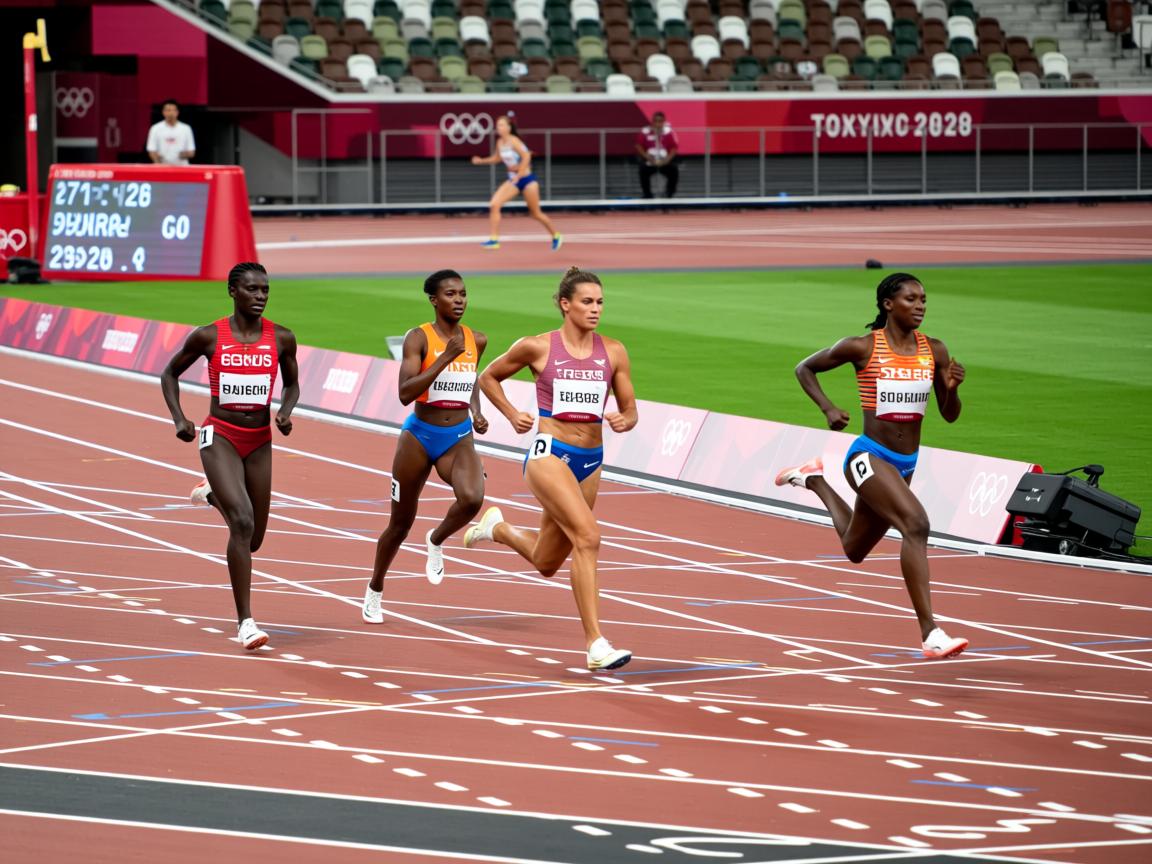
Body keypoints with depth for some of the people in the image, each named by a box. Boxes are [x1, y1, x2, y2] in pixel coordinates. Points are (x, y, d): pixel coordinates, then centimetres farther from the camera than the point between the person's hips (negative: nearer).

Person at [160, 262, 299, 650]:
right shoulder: (208, 337, -6)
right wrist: (178, 419, -5)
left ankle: (213, 495, 45)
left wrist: (285, 413, -6)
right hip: (220, 436, -4)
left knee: (253, 539, 11)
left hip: (260, 441, 4)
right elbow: (170, 374, 8)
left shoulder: (281, 338, 0)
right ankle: (245, 622, -17)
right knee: (242, 522, -22)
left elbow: (291, 384, 15)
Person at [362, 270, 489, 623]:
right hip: (420, 436, -3)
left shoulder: (476, 341, 3)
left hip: (459, 438, 3)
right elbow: (405, 393, -22)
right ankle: (374, 593, 34)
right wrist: (445, 358, -27)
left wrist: (476, 413, 8)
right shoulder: (419, 338, -11)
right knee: (401, 523, 10)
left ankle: (436, 541, 3)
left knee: (472, 498, -30)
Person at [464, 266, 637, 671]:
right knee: (588, 536, -26)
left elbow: (630, 410, 10)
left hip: (590, 461, 6)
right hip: (549, 453, -6)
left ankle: (498, 527, 46)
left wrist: (624, 421, -13)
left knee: (546, 563, 15)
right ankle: (595, 644, -25)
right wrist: (512, 415, -4)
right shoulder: (537, 347, -4)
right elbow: (488, 378, 11)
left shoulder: (613, 353, 5)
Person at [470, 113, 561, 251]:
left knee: (535, 213, 6)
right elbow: (496, 158, 19)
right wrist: (482, 161, 5)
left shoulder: (514, 141, -19)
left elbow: (526, 157, -25)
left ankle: (556, 236, 28)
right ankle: (494, 239, -11)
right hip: (513, 180, 6)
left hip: (527, 179, -6)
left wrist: (518, 175, -26)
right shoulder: (500, 142, 2)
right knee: (494, 205, -13)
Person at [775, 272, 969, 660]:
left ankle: (814, 481, 48)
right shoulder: (862, 348, -9)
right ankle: (930, 635, -33)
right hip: (869, 457, -7)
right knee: (916, 523, -30)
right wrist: (827, 408, -11)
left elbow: (950, 415, 8)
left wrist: (952, 389, -14)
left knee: (854, 550, 22)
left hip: (905, 464, 7)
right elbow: (804, 368, 4)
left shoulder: (934, 351, 2)